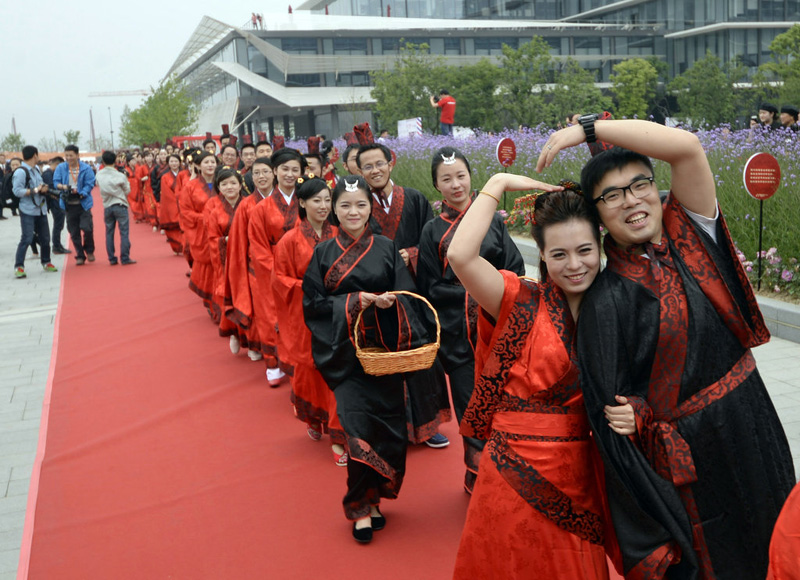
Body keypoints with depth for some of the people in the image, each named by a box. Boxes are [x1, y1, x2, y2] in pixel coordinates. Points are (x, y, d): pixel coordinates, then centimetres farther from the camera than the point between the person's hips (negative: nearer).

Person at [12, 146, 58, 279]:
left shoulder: (37, 170, 13)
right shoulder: (20, 172, -12)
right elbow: (17, 191, -17)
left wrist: (43, 189, -1)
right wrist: (35, 190, -20)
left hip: (41, 210, 7)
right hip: (28, 211, -7)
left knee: (45, 238, 12)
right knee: (26, 239, -11)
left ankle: (46, 263, 28)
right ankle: (18, 267, -6)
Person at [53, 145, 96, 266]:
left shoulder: (86, 168, -3)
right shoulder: (60, 168, 4)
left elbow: (89, 184, -5)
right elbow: (55, 182, 2)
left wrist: (81, 194, -19)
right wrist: (62, 186, -20)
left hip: (83, 203, -3)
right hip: (69, 204, 3)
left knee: (87, 228, -13)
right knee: (74, 232, 5)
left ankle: (89, 251, 14)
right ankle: (80, 256, 17)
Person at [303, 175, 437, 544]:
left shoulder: (386, 249, 6)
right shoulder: (323, 254, 5)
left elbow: (406, 299, 0)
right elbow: (312, 304, 0)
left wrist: (388, 301, -22)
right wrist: (355, 301, -12)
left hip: (384, 348, 1)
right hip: (345, 351, -1)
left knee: (387, 424, 0)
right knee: (358, 424, -10)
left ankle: (373, 497, 20)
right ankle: (361, 505, 7)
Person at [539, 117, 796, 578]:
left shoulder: (689, 233, -3)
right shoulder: (607, 298, -16)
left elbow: (687, 147, -17)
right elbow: (614, 407, -17)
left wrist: (589, 127, -16)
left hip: (753, 423, 5)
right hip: (688, 450, -5)